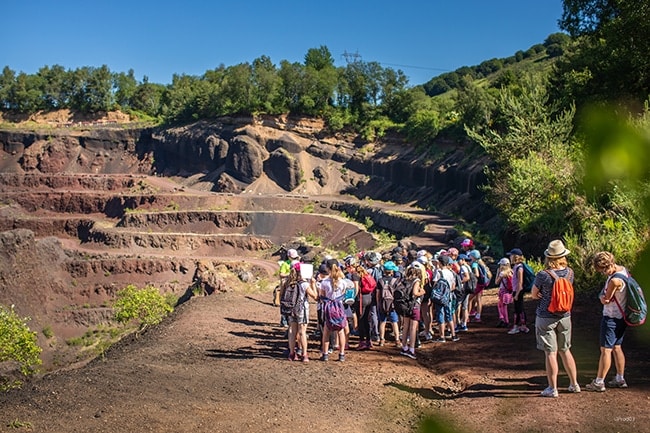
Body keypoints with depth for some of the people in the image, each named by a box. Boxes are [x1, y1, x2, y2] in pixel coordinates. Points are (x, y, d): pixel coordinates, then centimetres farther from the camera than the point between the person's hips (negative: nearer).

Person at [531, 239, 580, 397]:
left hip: (546, 318, -5)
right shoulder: (569, 272, -4)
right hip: (564, 316, 5)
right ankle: (574, 384, 26)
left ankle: (552, 388, 6)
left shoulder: (543, 275, -18)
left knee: (550, 353, 1)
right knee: (565, 350, 18)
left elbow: (534, 295, -4)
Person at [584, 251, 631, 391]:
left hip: (612, 318, -9)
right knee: (616, 347, 17)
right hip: (622, 316, 10)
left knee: (605, 350, -2)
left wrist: (602, 296, 3)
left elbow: (604, 300, -15)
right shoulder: (623, 270, 3)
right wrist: (605, 296, -8)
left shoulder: (614, 280, -27)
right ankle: (620, 379, 24)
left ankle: (599, 382, 4)